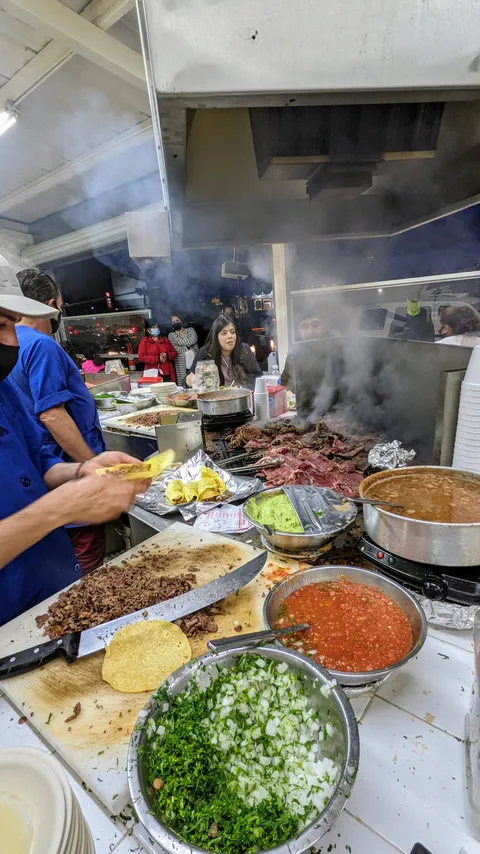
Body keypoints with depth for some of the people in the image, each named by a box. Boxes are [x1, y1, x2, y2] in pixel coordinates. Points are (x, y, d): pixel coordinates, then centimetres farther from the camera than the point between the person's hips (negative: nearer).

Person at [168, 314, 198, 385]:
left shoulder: (190, 329, 15)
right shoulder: (171, 335, 11)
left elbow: (193, 340, -6)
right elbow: (176, 348, -3)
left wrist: (179, 342, -3)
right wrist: (188, 346, -3)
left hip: (194, 359, 1)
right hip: (181, 362, -1)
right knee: (182, 383, -9)